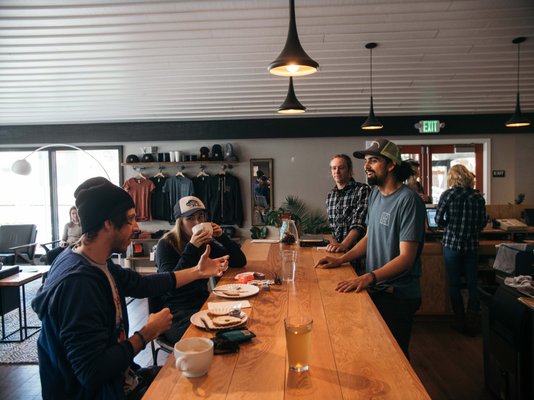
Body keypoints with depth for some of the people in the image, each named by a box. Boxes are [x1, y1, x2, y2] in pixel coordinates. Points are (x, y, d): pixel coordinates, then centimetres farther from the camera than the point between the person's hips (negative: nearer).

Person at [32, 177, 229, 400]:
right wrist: (148, 333, -18)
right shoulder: (79, 283, -30)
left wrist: (198, 271, 12)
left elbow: (141, 284, 12)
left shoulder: (97, 264, -2)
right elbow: (91, 373, -30)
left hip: (116, 379, 8)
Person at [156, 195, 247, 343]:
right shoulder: (166, 244, -5)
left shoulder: (206, 243, 9)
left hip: (203, 303, 5)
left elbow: (240, 261, 7)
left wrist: (222, 237, -5)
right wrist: (191, 248, -23)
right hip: (177, 311, -5)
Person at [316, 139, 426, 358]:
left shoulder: (408, 200, -19)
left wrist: (369, 277, -35)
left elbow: (406, 257, -23)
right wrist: (340, 260, 3)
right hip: (375, 290, 7)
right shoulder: (375, 194, 6)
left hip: (397, 296, -7)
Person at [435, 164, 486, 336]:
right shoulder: (478, 197, 1)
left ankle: (460, 322, 16)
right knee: (472, 285, 10)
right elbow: (483, 222, 5)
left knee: (454, 284, 9)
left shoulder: (447, 195, -7)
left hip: (451, 244, -2)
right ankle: (471, 325, 15)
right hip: (471, 245, 2)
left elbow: (439, 219, -8)